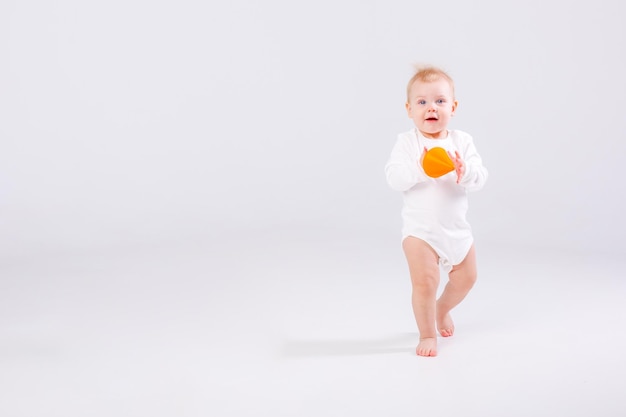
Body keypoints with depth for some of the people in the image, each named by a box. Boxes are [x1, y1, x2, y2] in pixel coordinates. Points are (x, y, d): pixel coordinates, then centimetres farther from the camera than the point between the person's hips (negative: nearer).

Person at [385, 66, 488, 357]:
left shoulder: (462, 141, -2)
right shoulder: (406, 142, -10)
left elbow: (480, 178, -10)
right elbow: (394, 178, -20)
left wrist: (465, 172, -31)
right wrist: (419, 169, -36)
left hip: (457, 228, 4)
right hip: (420, 229, -4)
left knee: (466, 278, 16)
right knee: (425, 280, -13)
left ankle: (442, 309, 47)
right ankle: (427, 335, 9)